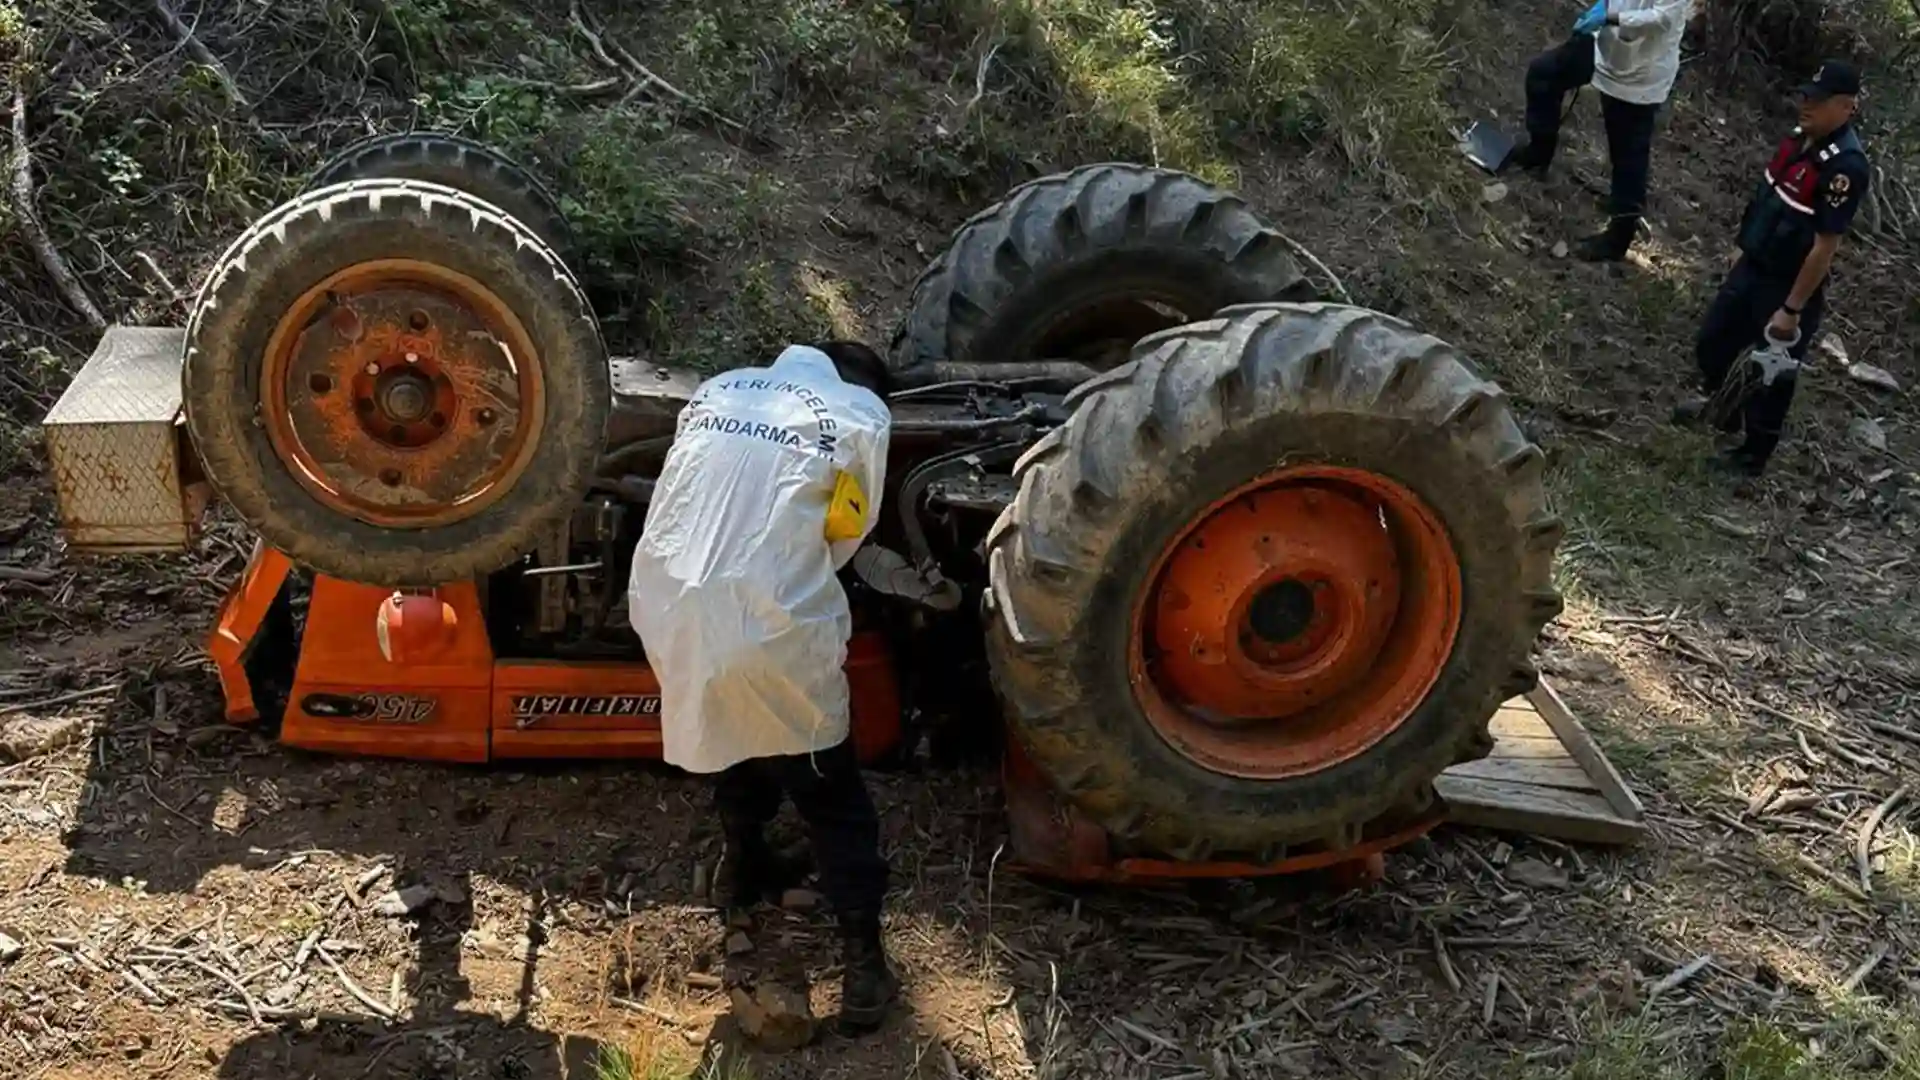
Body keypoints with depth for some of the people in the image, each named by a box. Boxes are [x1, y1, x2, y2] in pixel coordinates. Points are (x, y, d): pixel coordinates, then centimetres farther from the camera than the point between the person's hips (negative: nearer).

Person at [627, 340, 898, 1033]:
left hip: (668, 609, 5)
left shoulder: (718, 390, 18)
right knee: (831, 796, 11)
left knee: (732, 733, 32)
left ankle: (746, 872, 50)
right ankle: (864, 968, 13)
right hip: (767, 626, -5)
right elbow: (846, 537, 10)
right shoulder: (863, 416, 5)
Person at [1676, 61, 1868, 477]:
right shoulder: (1802, 138, 0)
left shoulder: (1845, 167, -27)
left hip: (1789, 285, -9)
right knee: (1712, 341, 24)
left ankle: (1753, 455, 28)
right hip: (1753, 266, 9)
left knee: (1771, 377, 8)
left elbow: (1825, 247, -25)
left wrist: (1792, 309, -21)